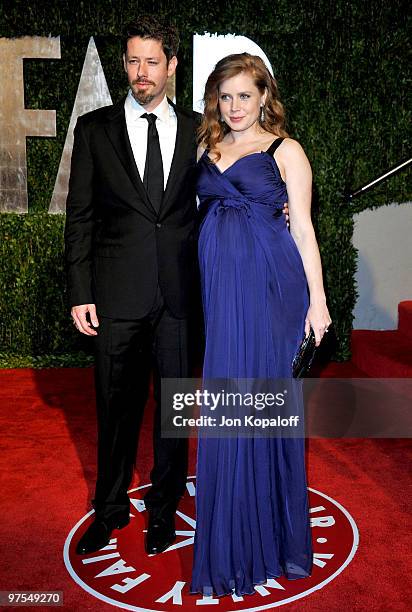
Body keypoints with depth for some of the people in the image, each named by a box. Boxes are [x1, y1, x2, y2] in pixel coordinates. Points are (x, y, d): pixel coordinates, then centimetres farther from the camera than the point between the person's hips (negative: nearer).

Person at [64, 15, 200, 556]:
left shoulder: (197, 130, 7)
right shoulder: (94, 128, 4)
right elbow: (80, 217, 2)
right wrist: (80, 294, -3)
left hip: (181, 294, 1)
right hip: (118, 295, 0)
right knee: (116, 409, 11)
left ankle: (164, 508, 33)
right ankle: (110, 508, 33)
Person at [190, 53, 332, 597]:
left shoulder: (285, 151, 3)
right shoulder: (206, 150, 16)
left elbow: (303, 228, 0)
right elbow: (201, 216, 16)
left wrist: (317, 298, -5)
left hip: (269, 282, -4)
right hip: (218, 284, 4)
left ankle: (263, 533, 20)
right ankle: (235, 529, 23)